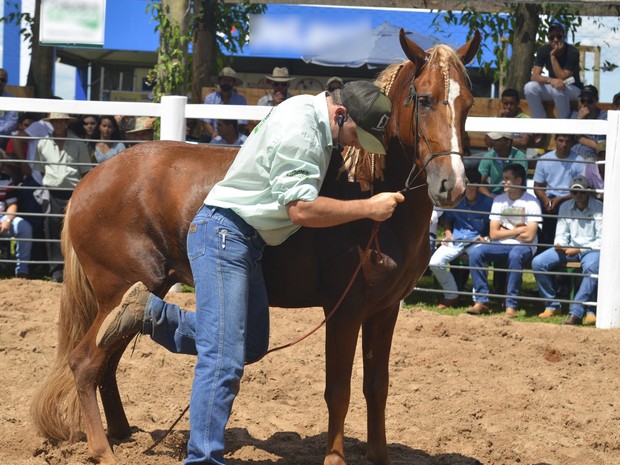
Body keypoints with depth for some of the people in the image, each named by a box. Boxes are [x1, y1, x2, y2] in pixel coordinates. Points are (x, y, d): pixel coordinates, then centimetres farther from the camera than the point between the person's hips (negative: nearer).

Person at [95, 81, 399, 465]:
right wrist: (369, 208, -20)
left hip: (248, 242, 10)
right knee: (224, 359, -13)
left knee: (252, 345, 19)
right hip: (225, 234, -10)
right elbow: (301, 209, -25)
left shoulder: (319, 122, 8)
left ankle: (150, 314, 23)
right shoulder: (297, 129, -22)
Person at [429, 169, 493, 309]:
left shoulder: (487, 201, -2)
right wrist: (447, 233, 1)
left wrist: (486, 237, -11)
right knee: (434, 262, -20)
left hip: (477, 241, -3)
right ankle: (451, 296, 2)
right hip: (455, 240, 3)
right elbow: (447, 219, 19)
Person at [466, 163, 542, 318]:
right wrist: (517, 230, -6)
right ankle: (481, 301, -19)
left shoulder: (531, 202, -7)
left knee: (515, 255, -39)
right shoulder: (499, 200, 7)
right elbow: (493, 234, 3)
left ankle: (511, 305, -34)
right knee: (475, 252, -22)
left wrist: (505, 232, -4)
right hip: (502, 246, 5)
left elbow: (529, 236, -14)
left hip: (524, 247, -5)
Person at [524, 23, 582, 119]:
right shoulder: (543, 50, -8)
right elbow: (535, 76, -16)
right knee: (530, 87, -24)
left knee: (558, 89, -39)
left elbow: (562, 78, -25)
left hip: (573, 88, -4)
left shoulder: (572, 52, -20)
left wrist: (553, 56, -29)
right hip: (552, 87, 4)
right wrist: (551, 80, -37)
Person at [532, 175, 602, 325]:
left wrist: (578, 249, -20)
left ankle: (576, 313, -43)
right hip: (570, 248, 5)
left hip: (592, 249, -5)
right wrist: (559, 245, -13)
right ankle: (552, 306, -3)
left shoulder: (599, 209, -9)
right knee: (538, 262, -14)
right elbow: (561, 235, 12)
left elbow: (602, 240, -12)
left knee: (591, 268, -40)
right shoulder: (566, 207, 7)